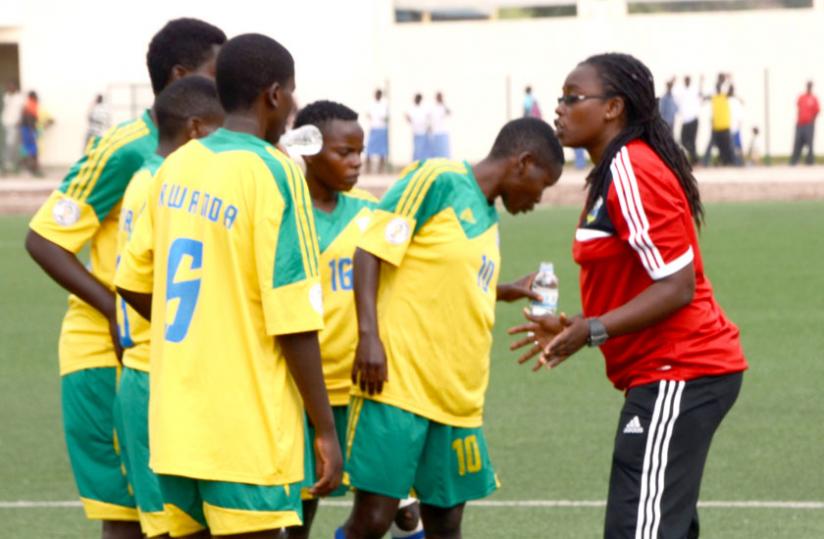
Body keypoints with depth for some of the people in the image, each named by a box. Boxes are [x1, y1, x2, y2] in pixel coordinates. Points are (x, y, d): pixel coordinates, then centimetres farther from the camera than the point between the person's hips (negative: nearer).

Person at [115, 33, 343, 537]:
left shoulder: (177, 166, 7)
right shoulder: (273, 173, -13)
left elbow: (134, 284, 14)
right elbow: (293, 322, -15)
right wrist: (326, 429, -8)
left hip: (177, 421, 7)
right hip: (246, 431, -7)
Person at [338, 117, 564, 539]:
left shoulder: (488, 217, 19)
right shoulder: (438, 180, -6)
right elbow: (372, 249, -12)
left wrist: (507, 292, 25)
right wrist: (368, 334, -20)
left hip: (457, 399, 8)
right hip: (398, 382, -8)